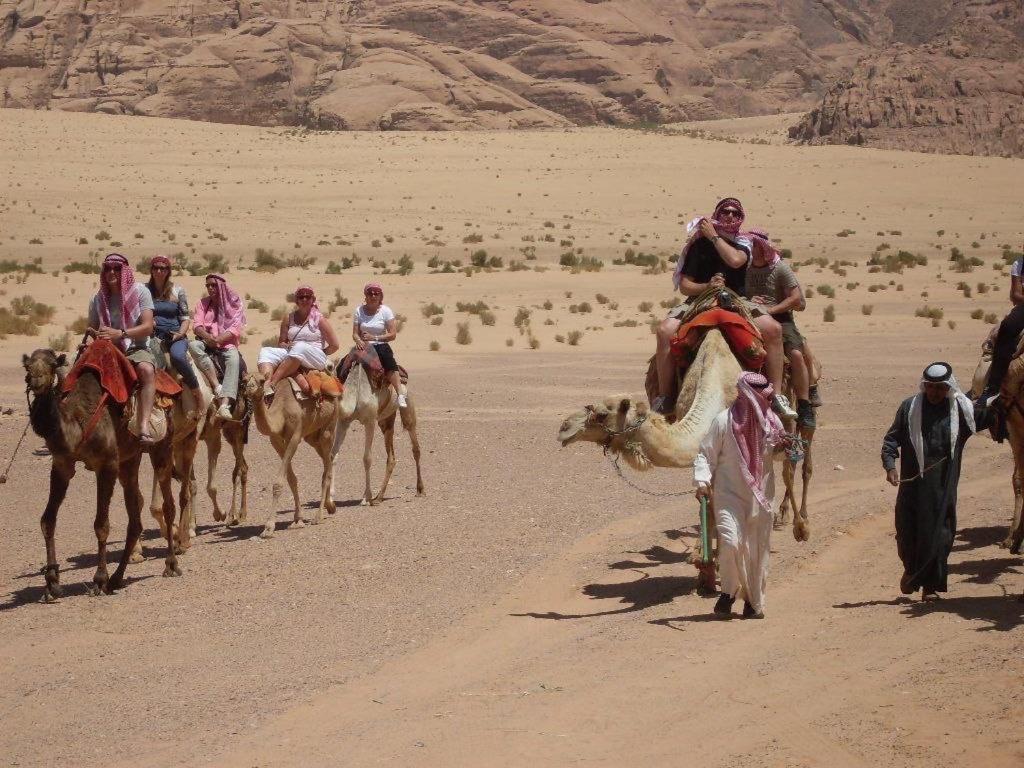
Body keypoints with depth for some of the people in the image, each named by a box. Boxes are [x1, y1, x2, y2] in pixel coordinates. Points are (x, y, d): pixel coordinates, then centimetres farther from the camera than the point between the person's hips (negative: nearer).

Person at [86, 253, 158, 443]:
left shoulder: (139, 291, 0)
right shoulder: (98, 299, 10)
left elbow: (148, 327, -8)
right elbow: (92, 330, 17)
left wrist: (120, 333, -21)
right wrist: (94, 334, -9)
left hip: (136, 349, -4)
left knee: (147, 370, -38)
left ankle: (144, 427, -48)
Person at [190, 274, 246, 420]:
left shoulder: (235, 303, 6)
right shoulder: (203, 303, 14)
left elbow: (235, 329, -5)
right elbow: (196, 325, 1)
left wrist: (218, 339, -20)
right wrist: (207, 336, -20)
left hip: (226, 343, -2)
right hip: (206, 343, 2)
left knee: (234, 359, -35)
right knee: (193, 346, -31)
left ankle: (224, 404, -50)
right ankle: (217, 386, -38)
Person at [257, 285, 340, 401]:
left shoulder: (319, 319, 3)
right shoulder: (288, 318, 13)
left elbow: (334, 346, 3)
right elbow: (281, 343, 15)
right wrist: (287, 346, -5)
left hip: (315, 359, -4)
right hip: (291, 354, 5)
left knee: (300, 347, -37)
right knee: (266, 351, -17)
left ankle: (271, 383, -44)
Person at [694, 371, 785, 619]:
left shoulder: (771, 421, 5)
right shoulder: (724, 421, -11)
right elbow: (705, 454, -7)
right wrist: (702, 480, -21)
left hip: (761, 496, 5)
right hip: (729, 494, -5)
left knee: (758, 548, 8)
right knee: (731, 541, -21)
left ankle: (753, 601, 26)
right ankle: (729, 591, 3)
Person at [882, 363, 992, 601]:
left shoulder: (963, 410, 3)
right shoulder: (909, 407, 2)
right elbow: (892, 438, 3)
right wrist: (890, 465, -11)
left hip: (943, 486, 0)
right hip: (912, 483, 0)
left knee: (938, 535, 0)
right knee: (907, 530, 5)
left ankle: (931, 585, 12)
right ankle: (911, 569, 34)